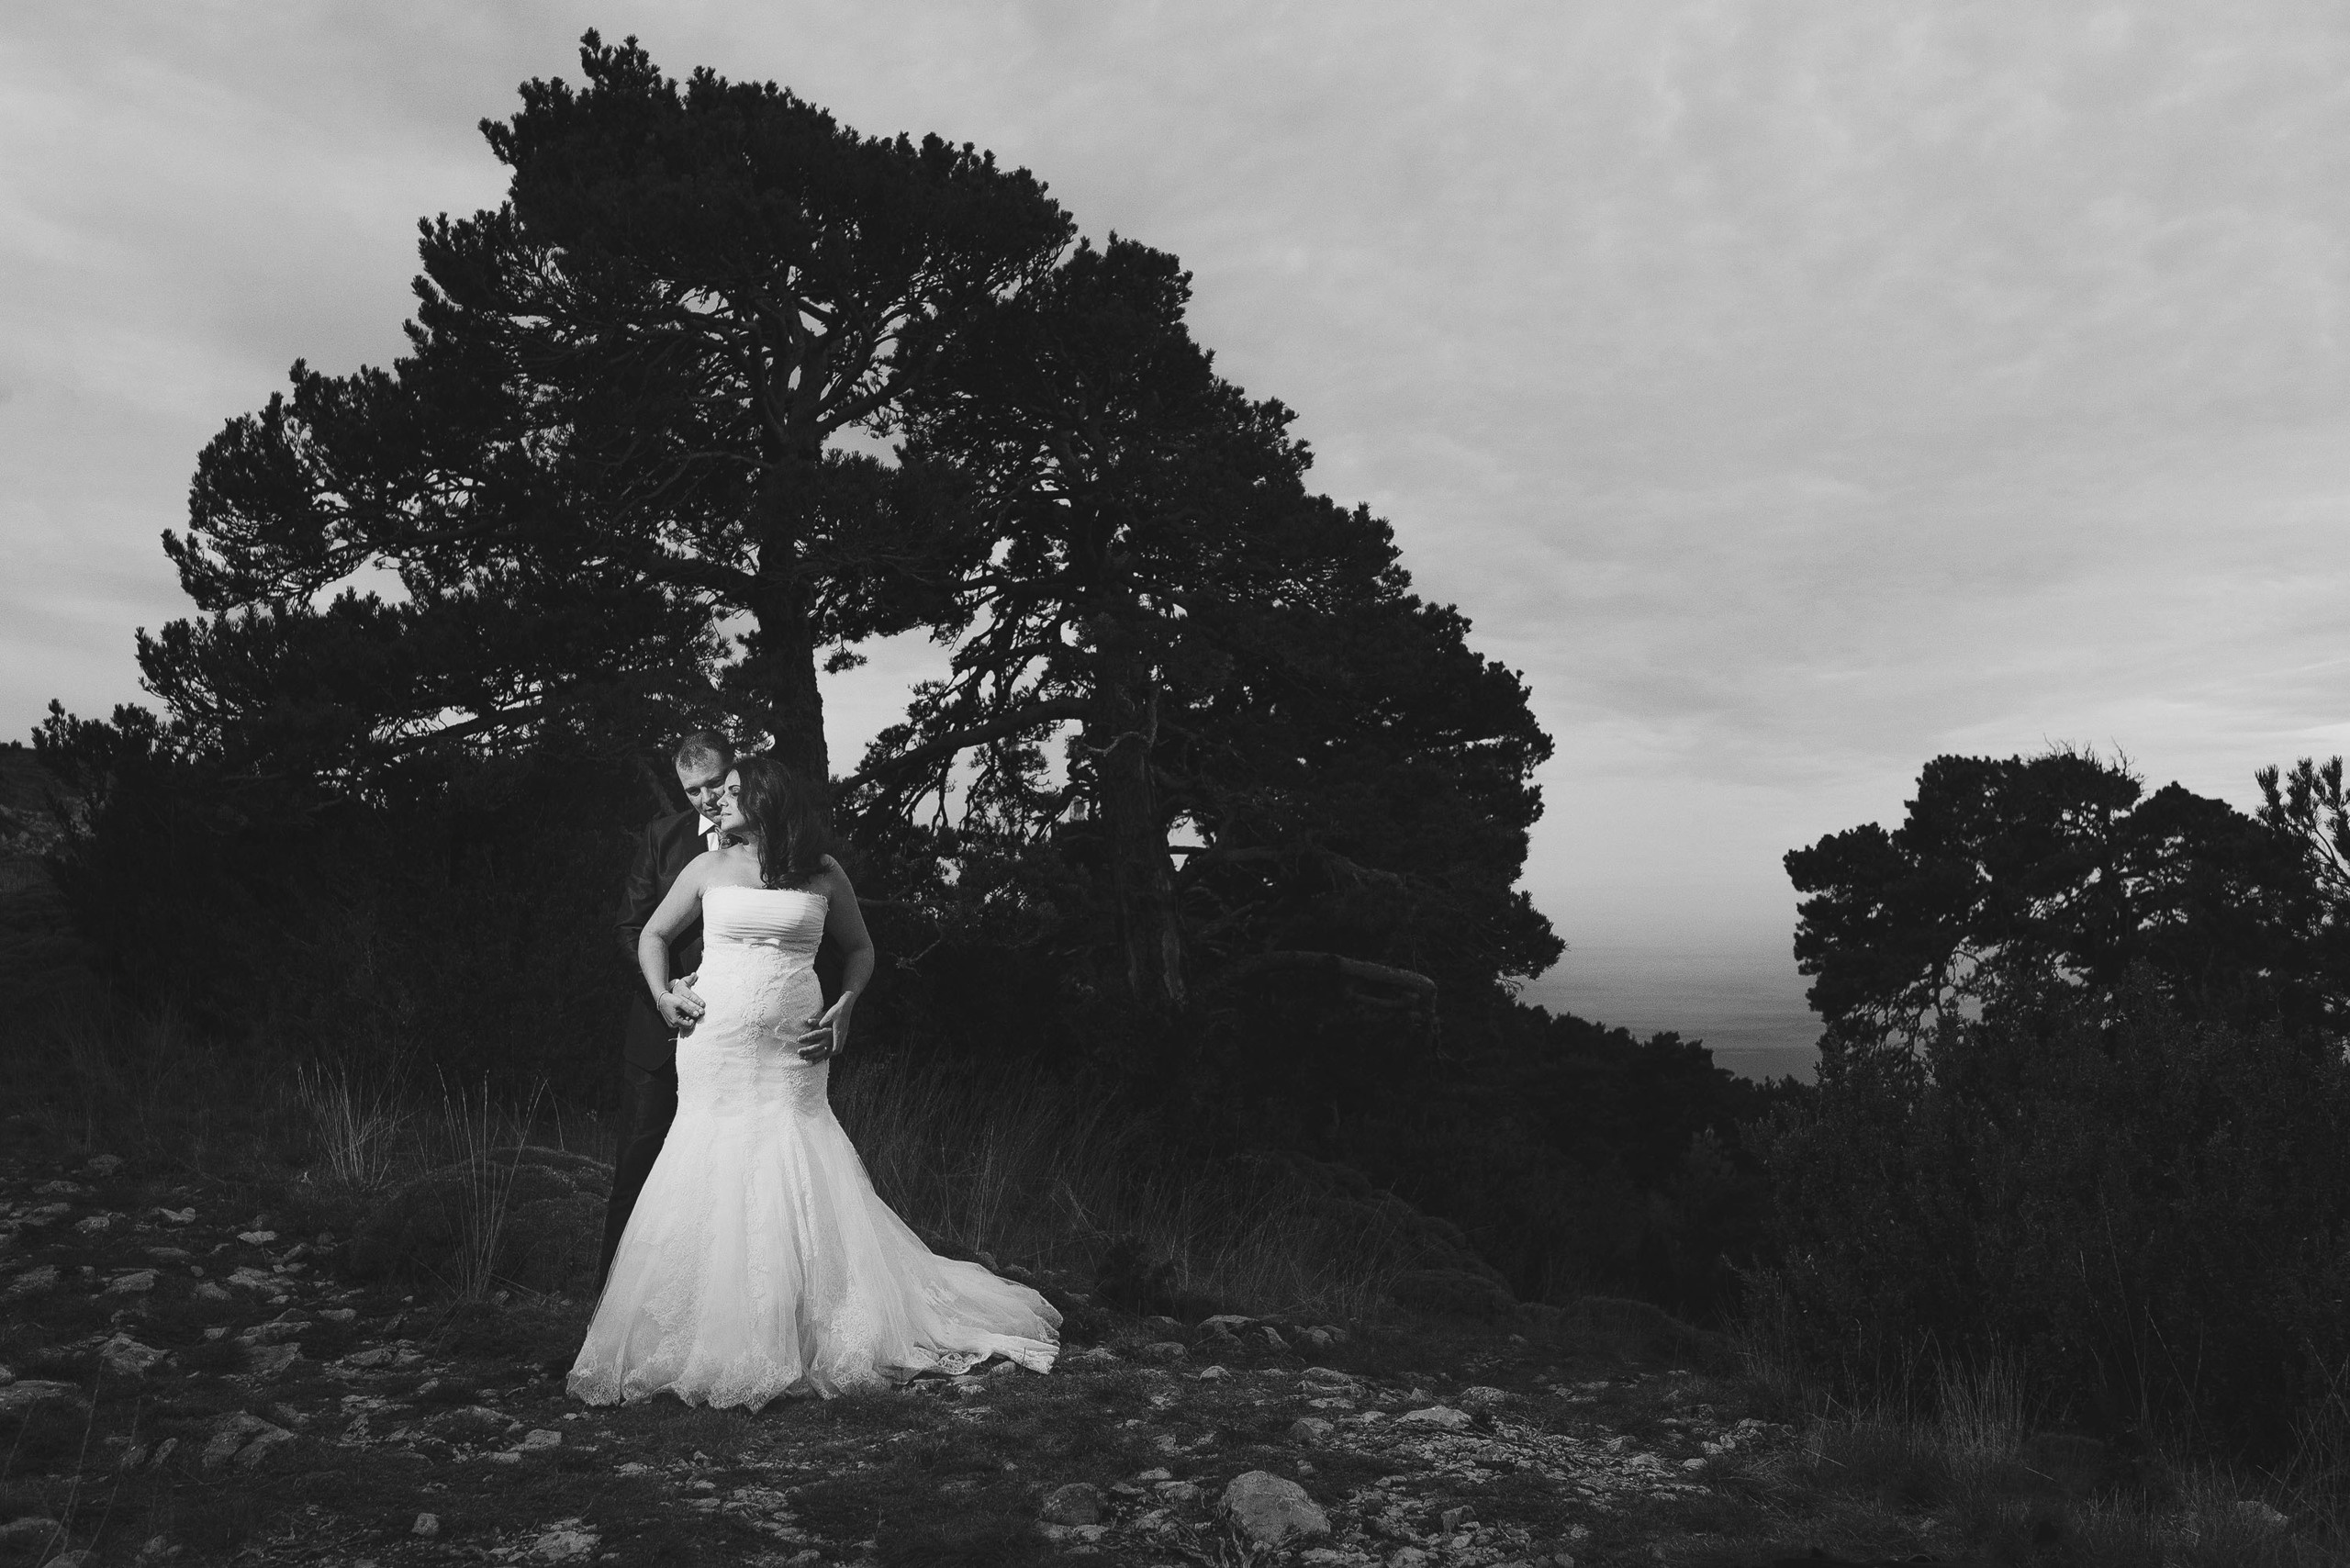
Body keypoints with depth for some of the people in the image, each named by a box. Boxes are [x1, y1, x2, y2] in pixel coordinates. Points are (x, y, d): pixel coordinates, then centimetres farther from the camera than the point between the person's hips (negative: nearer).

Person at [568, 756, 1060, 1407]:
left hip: (793, 1052, -1)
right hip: (714, 1048, 1)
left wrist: (845, 1006, 0)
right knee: (713, 1176, 1)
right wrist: (661, 995, 1)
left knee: (798, 1183, -1)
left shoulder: (823, 875, 5)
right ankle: (708, 1340, 13)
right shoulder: (707, 869, 8)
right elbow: (653, 936, 17)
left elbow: (859, 949, 15)